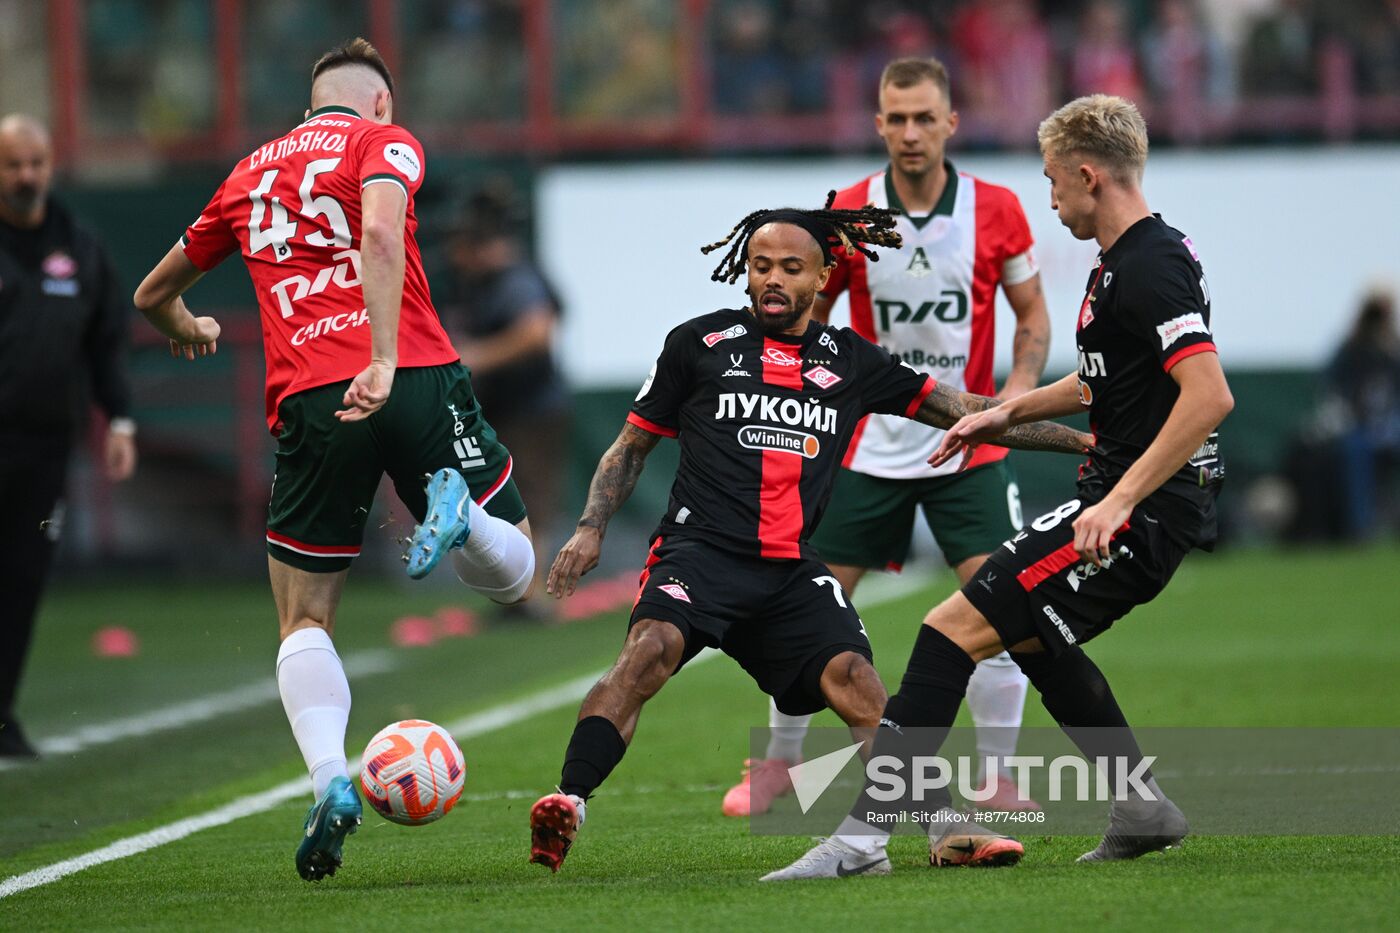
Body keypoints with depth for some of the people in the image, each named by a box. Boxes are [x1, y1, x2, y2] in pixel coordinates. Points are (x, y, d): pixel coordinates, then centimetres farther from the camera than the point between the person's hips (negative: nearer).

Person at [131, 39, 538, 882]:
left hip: (308, 399, 2)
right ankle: (457, 512, -21)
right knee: (513, 573, 14)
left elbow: (155, 293, 34)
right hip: (417, 382, -2)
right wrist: (384, 359, -21)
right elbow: (379, 231, -14)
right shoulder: (385, 142, 10)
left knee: (305, 622, 12)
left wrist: (190, 332, 57)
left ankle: (330, 781, -13)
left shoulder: (250, 174, 23)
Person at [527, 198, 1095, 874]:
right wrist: (591, 529, 5)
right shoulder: (700, 343, 12)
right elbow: (633, 445, 19)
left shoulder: (850, 362, 17)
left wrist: (1080, 439, 15)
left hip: (791, 571, 3)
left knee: (852, 678, -20)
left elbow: (965, 411, 19)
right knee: (652, 647, -31)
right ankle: (565, 806, -39)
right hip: (700, 548, -3)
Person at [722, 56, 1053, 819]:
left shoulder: (996, 212, -6)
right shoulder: (846, 215, -6)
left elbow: (1032, 312, 6)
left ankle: (996, 779, 2)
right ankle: (780, 761, 20)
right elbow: (806, 318, 6)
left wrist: (1017, 391, -9)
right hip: (869, 445, 1)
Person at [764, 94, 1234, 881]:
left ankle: (867, 829, -19)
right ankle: (1143, 808, 35)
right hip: (1125, 499, 11)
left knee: (956, 626, -15)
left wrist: (1119, 500, -29)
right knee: (1033, 634, 31)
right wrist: (1011, 412, 25)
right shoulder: (1126, 260, 15)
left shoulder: (1151, 267, -17)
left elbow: (1209, 396, -28)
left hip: (1144, 509, -11)